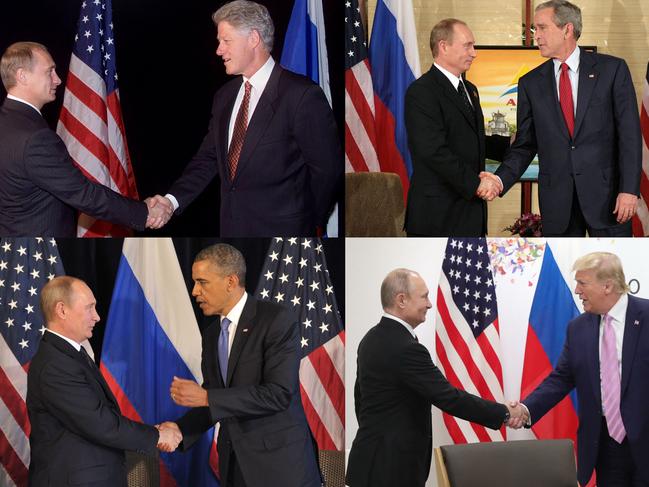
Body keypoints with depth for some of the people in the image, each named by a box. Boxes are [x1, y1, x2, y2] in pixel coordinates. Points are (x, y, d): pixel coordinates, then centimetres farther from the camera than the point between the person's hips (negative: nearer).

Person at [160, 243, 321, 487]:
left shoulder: (277, 320, -11)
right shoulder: (212, 334, 13)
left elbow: (278, 393, -20)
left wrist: (205, 397, -21)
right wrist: (181, 429, -3)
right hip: (233, 464, 6)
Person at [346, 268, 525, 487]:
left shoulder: (372, 340, 9)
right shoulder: (406, 348, -20)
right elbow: (449, 398, -21)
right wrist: (504, 413, -12)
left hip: (375, 461, 10)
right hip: (391, 468, -10)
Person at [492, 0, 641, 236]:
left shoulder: (612, 69, 0)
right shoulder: (531, 83, 8)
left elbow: (629, 133, -3)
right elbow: (525, 145, 9)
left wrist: (629, 189, -11)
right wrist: (500, 180, -8)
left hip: (605, 192, -2)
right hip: (556, 197, 2)